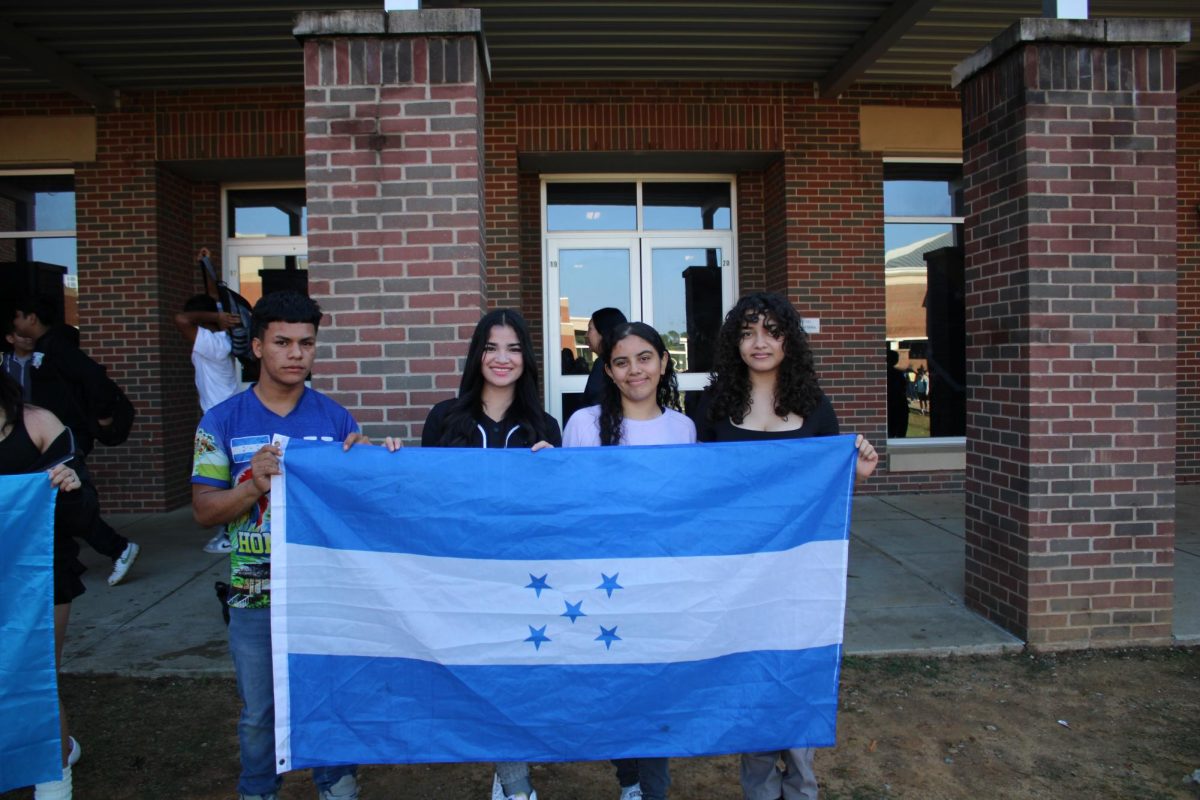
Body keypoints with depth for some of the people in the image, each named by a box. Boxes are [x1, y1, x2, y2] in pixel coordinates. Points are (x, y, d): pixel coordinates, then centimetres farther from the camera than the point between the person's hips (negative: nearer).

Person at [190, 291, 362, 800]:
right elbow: (203, 510, -3)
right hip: (255, 593, 0)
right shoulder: (222, 422, 0)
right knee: (258, 712, 14)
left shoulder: (336, 419, 1)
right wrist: (254, 487, -21)